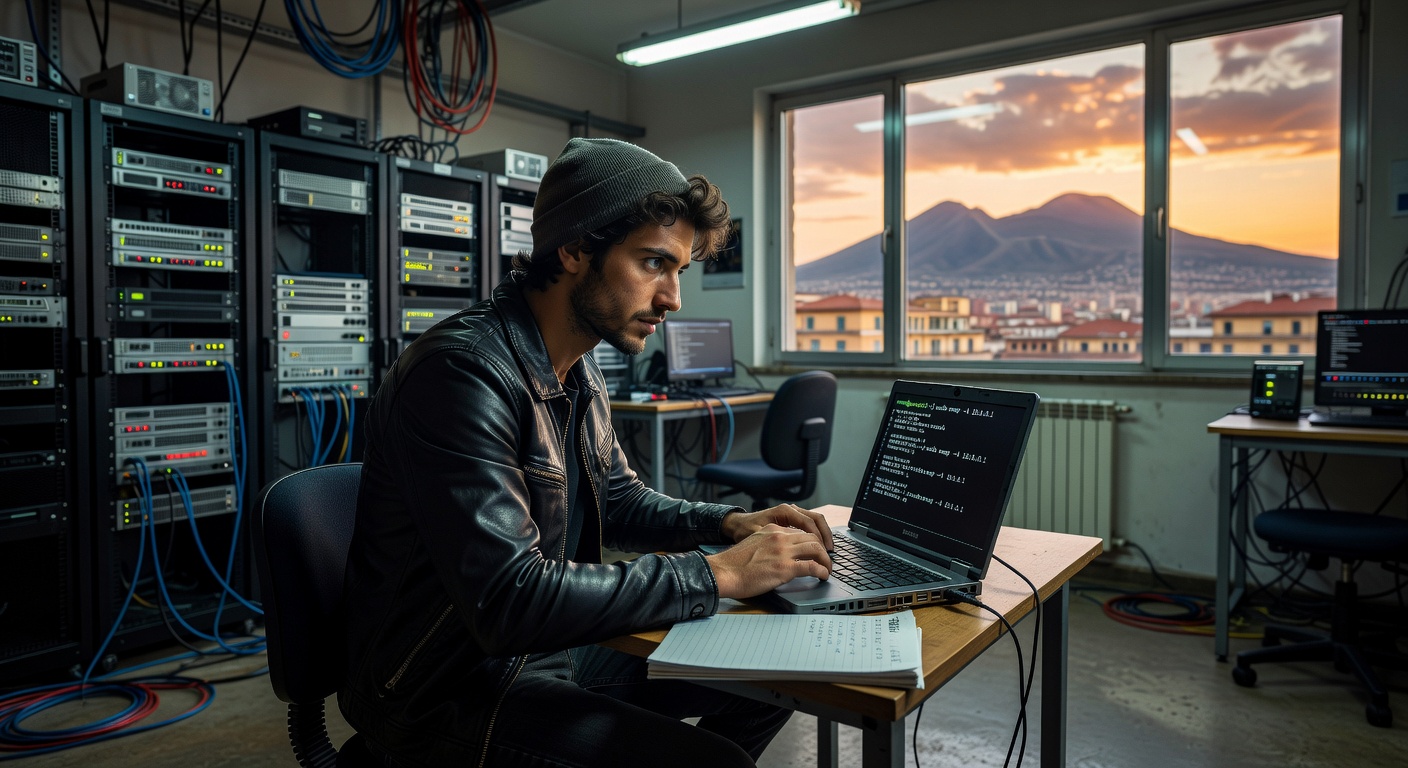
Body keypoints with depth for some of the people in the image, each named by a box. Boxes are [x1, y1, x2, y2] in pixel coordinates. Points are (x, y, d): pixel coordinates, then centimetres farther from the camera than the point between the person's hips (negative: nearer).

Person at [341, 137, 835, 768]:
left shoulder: (580, 374, 5)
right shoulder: (462, 372, -26)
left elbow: (620, 501, 17)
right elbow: (510, 602, -32)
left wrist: (729, 524, -1)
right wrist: (716, 574, -25)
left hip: (554, 647, 9)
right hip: (453, 691, -9)